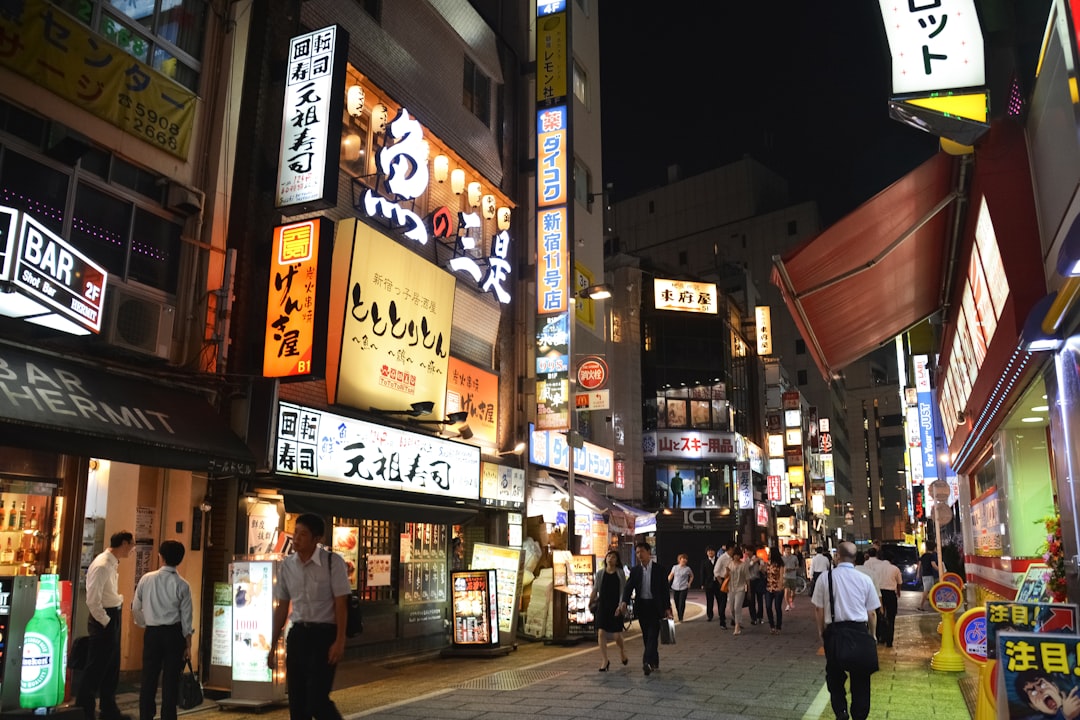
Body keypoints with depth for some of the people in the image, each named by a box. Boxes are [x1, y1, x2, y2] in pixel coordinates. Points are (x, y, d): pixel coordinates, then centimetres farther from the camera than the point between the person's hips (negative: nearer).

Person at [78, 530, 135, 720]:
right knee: (96, 667, 2)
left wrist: (119, 599, 4)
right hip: (103, 620, -9)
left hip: (113, 617, 9)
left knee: (112, 665, 16)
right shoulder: (102, 565, -21)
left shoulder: (113, 563, 7)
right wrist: (105, 622, -16)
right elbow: (92, 601, -22)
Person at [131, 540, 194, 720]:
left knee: (148, 679, 11)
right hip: (173, 633, -2)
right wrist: (188, 645, 2)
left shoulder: (147, 579, -3)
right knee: (170, 680, 4)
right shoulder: (182, 585, -7)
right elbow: (186, 618, -6)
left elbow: (135, 608, 6)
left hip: (152, 633, 2)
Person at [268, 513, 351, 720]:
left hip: (324, 634, -5)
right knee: (296, 702, 9)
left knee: (317, 700, -10)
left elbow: (340, 604, -10)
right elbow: (282, 607, 11)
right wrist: (273, 646, 13)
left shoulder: (332, 562, -10)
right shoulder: (287, 565, 4)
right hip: (297, 634, 5)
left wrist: (339, 641, -15)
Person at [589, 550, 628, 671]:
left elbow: (623, 590, -4)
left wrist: (621, 606, -14)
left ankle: (622, 651, 32)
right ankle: (605, 661, 3)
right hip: (602, 606, 2)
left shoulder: (620, 573, -1)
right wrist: (590, 602, 17)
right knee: (601, 633, -8)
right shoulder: (600, 573, 4)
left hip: (616, 607, -2)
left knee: (617, 635, -1)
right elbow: (595, 589, 12)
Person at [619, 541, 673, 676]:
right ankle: (654, 662, 22)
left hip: (655, 606, -4)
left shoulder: (658, 569, -3)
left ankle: (648, 662, -20)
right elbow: (628, 587, 0)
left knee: (653, 635, -12)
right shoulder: (635, 570, 5)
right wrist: (624, 601, -18)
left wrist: (667, 607, -5)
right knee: (646, 636, 10)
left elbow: (665, 589, -1)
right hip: (641, 606, 4)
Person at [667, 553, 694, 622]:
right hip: (675, 588, 2)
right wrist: (667, 582, -4)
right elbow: (670, 575, 11)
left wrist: (689, 583, 7)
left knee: (682, 603, -10)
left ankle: (680, 618, -3)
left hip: (684, 588, -2)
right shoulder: (675, 567, 3)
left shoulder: (687, 569, 1)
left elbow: (692, 576, 18)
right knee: (677, 603, 5)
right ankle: (679, 616, 21)